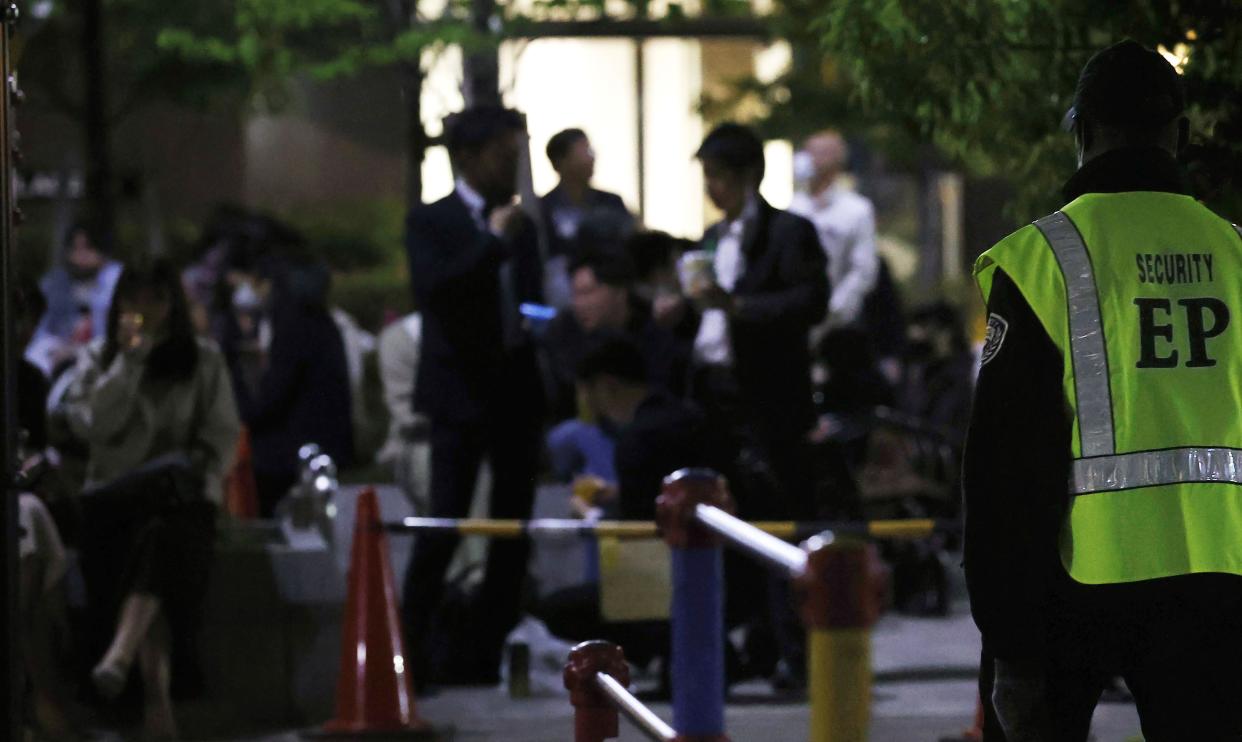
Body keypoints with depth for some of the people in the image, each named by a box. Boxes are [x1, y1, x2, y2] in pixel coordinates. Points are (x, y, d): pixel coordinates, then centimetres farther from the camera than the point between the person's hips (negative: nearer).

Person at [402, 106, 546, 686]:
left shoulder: (519, 225, 14)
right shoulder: (431, 223, -2)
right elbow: (433, 288, -18)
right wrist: (494, 242, -18)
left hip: (518, 391, 5)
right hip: (462, 393, -5)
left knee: (513, 527, 5)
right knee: (444, 523, -10)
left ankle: (488, 653, 11)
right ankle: (412, 647, -2)